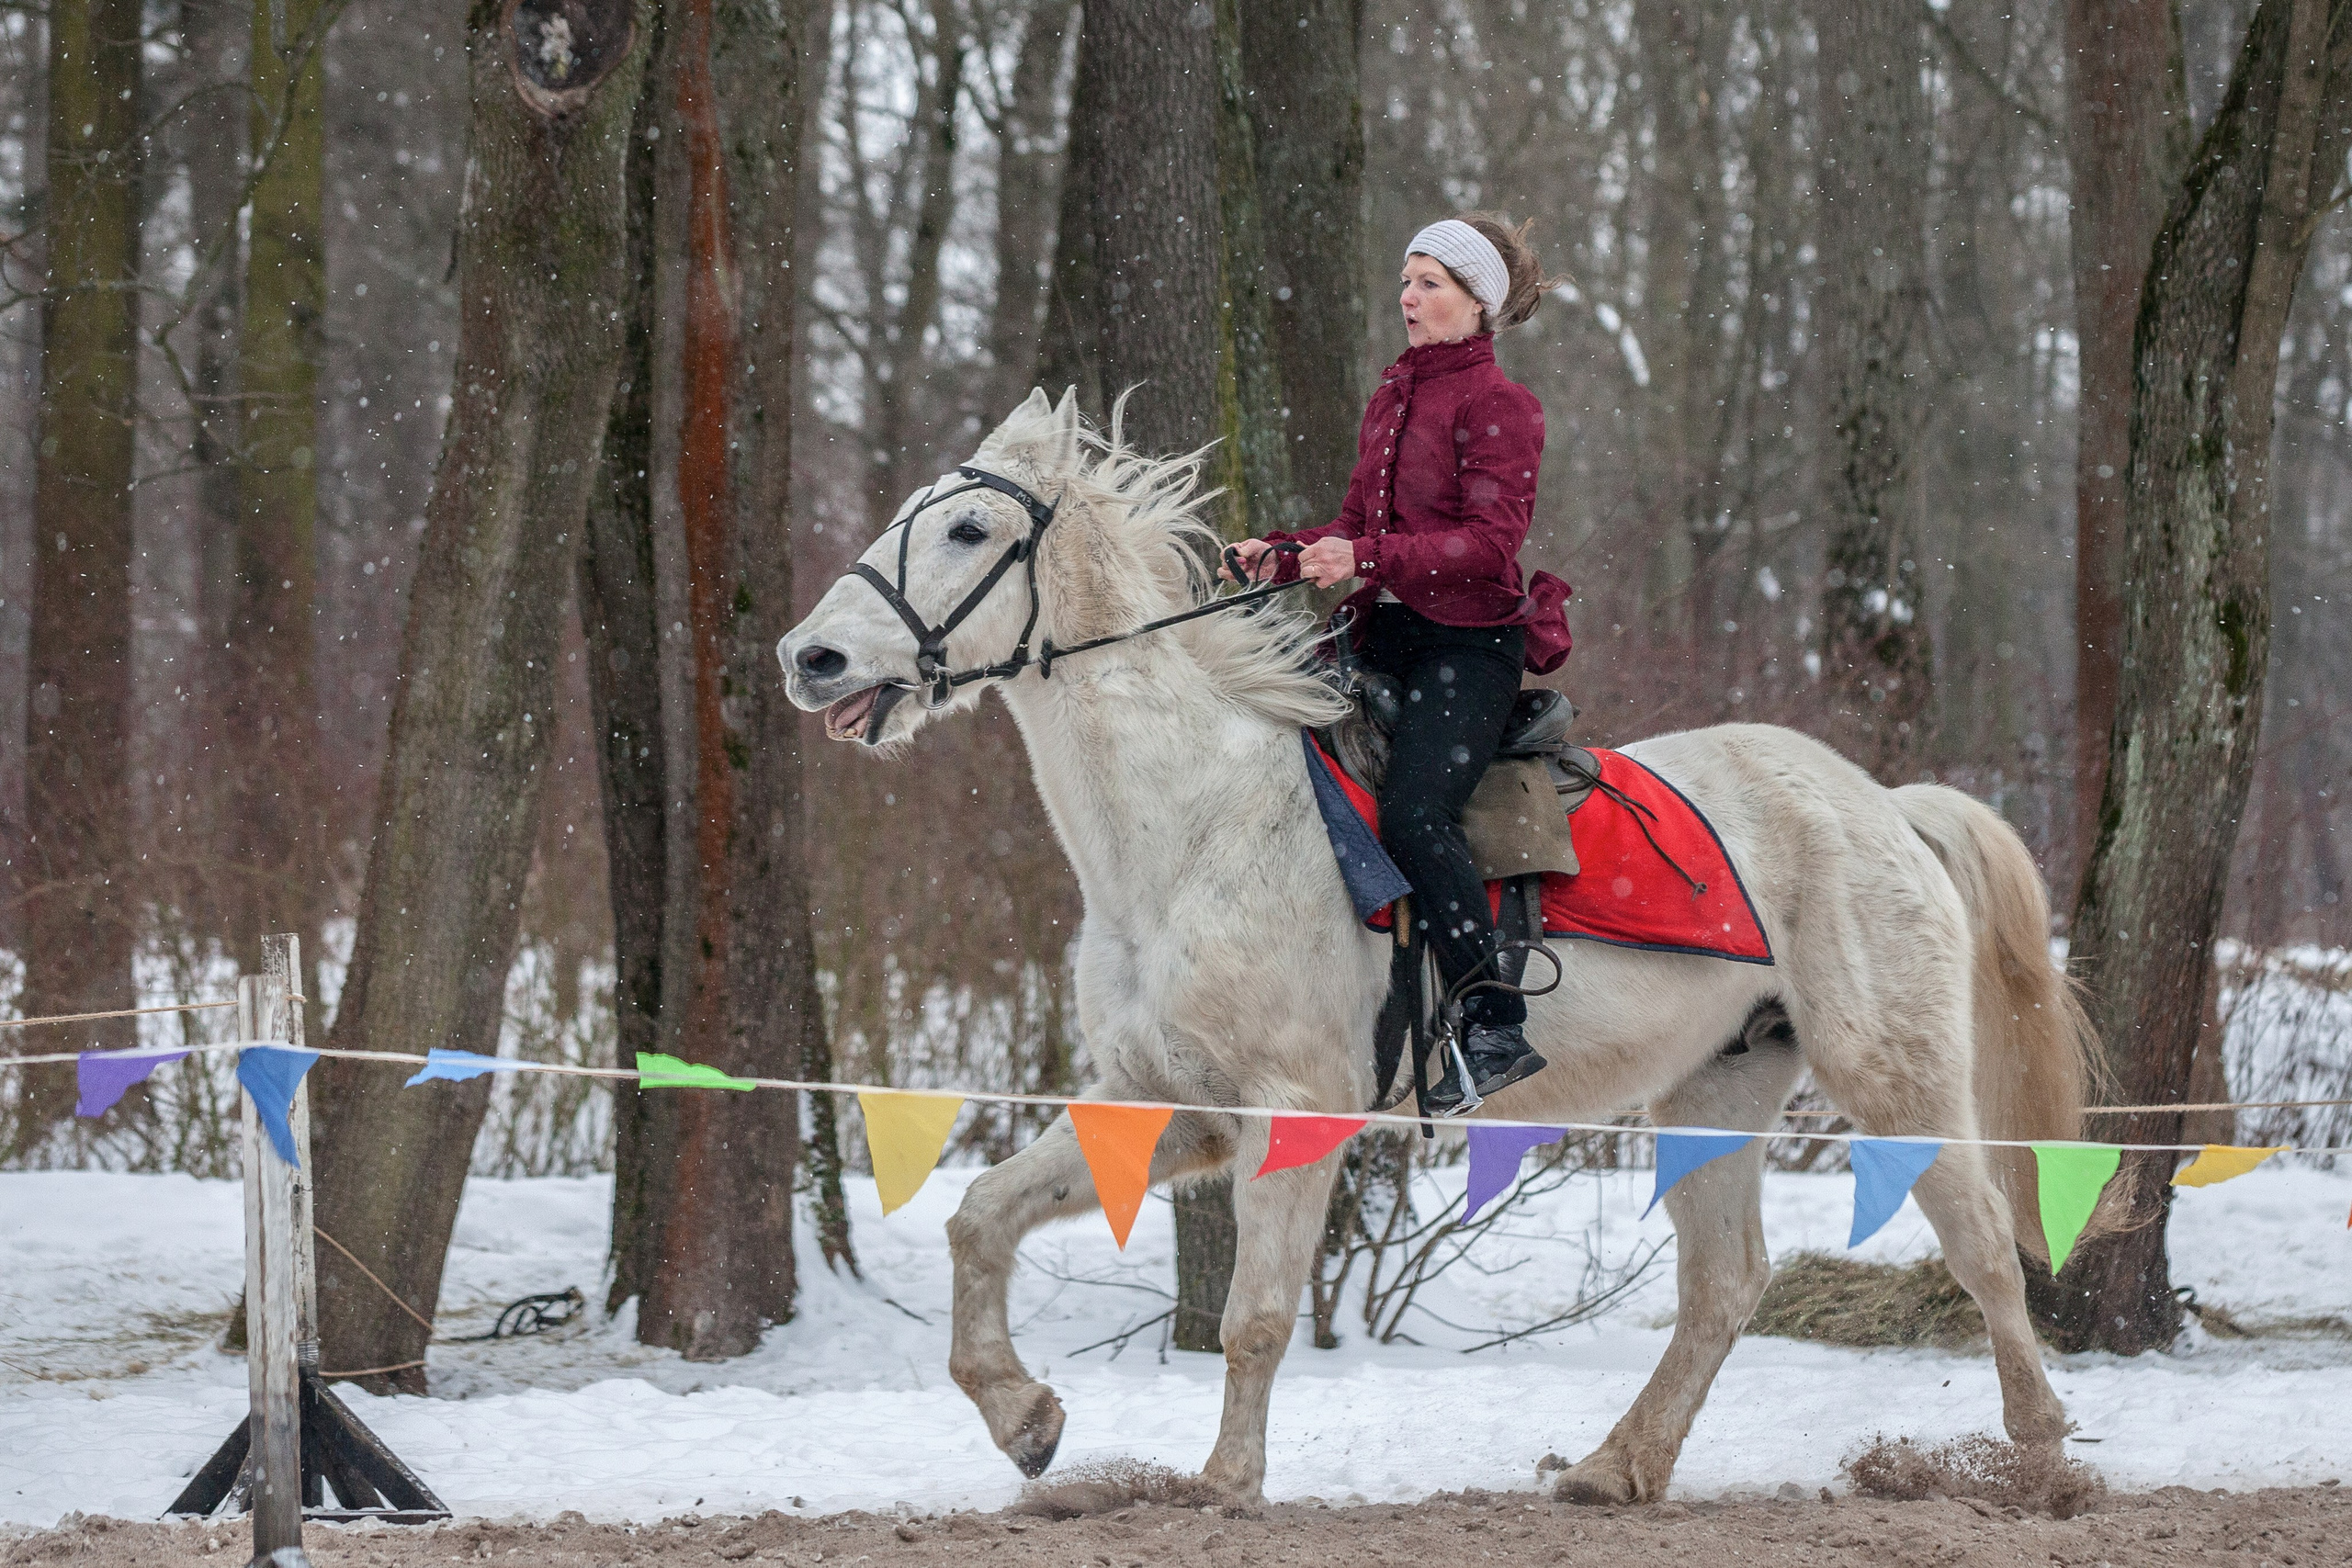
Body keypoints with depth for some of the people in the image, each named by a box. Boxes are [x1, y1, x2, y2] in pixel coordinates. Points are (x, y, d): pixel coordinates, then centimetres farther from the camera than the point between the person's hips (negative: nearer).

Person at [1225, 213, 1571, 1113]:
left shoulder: (1496, 405, -7)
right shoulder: (1393, 397, 18)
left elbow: (1489, 543, -17)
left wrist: (1366, 558, -25)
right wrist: (1282, 555, 2)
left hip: (1470, 644, -9)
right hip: (1389, 636, 9)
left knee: (1413, 814, -25)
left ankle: (1497, 1030, -21)